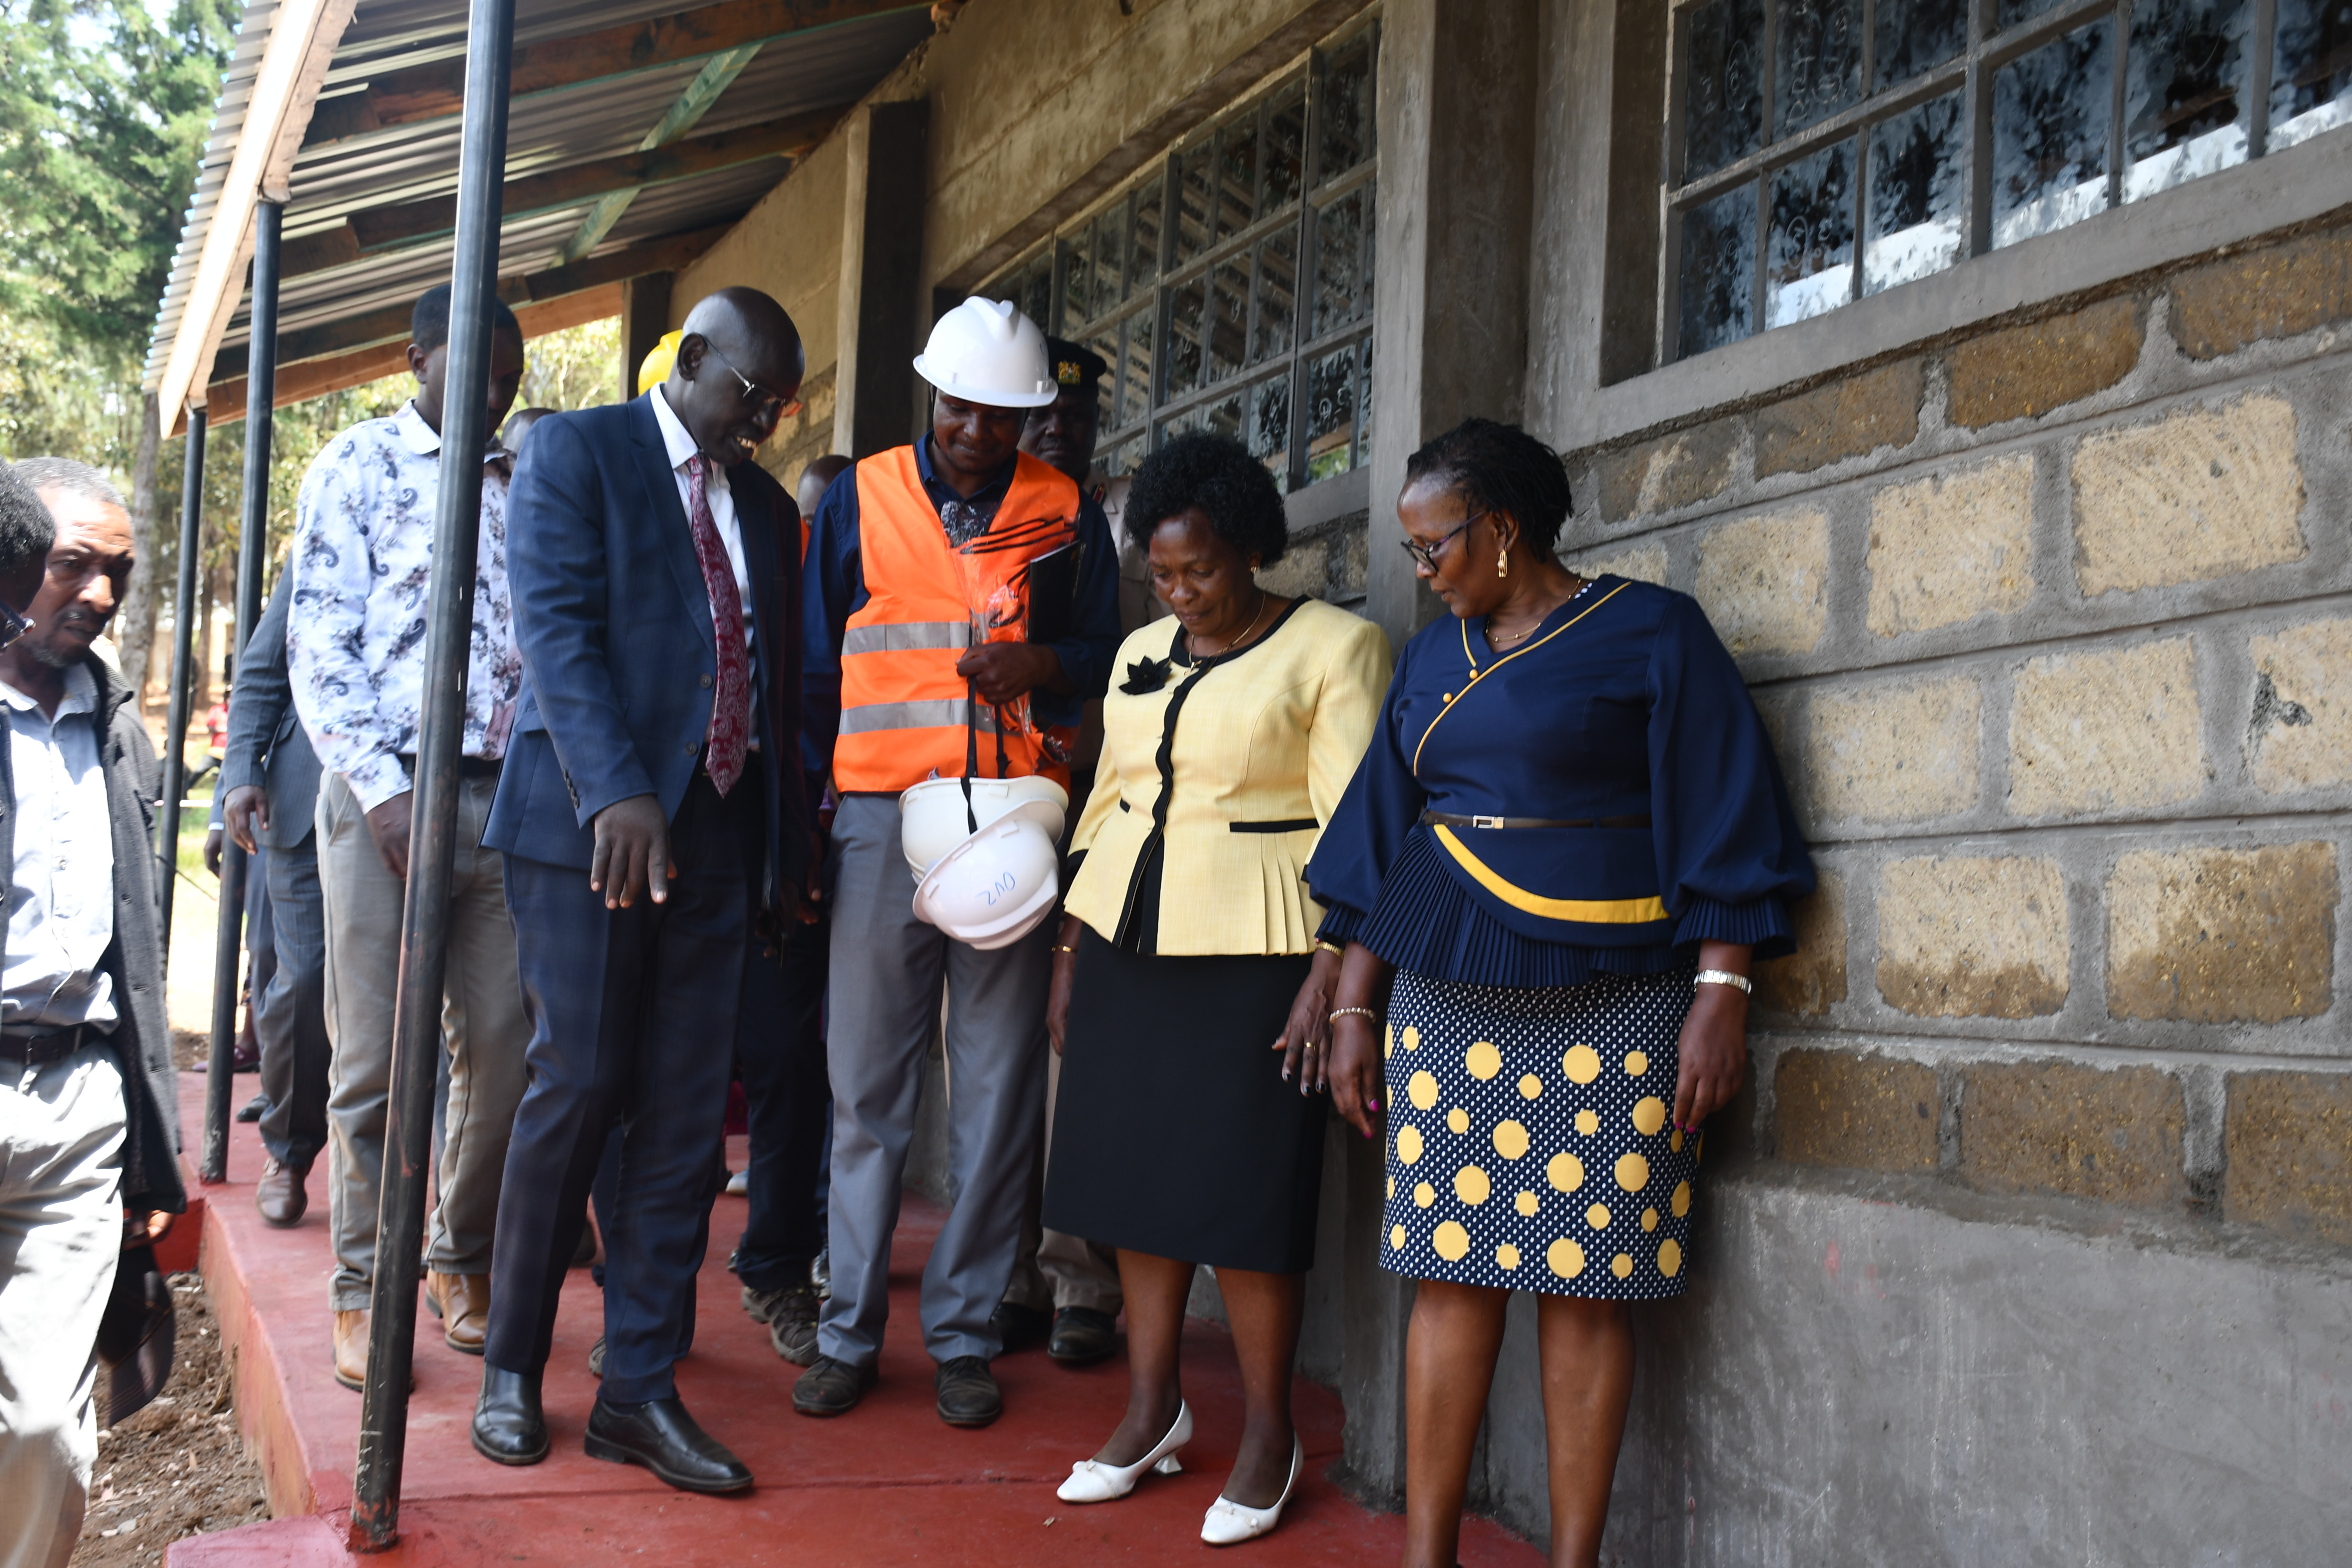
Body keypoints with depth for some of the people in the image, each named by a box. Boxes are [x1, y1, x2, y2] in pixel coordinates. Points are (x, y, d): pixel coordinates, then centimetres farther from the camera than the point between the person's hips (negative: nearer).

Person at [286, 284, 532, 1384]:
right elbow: (318, 644, -3)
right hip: (386, 792, -4)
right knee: (376, 1059, -2)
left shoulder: (518, 488, 17)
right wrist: (383, 788, -12)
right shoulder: (356, 466, 4)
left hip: (506, 798, 4)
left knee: (504, 1046, 3)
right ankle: (362, 1292, 8)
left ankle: (463, 1261, 19)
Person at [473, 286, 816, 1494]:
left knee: (685, 1118, 2)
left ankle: (639, 1391, 9)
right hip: (591, 824, -5)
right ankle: (511, 1368, 14)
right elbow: (556, 626, -12)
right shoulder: (574, 453, 1)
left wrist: (789, 849, 14)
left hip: (719, 841, 5)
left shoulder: (766, 507, 19)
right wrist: (617, 793, -24)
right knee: (577, 1092, -4)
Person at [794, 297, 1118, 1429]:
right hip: (882, 821, 0)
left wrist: (1045, 665, -11)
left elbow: (1109, 655, 12)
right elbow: (815, 666, 11)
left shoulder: (1066, 515, 9)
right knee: (866, 1083, 2)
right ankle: (849, 1329, 11)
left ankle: (964, 1333, 13)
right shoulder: (859, 500, 9)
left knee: (998, 1090, 3)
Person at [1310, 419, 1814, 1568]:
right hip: (1449, 1002, 4)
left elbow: (1720, 826, -4)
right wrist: (1354, 1010, 14)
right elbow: (1383, 841, 17)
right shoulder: (1435, 657, 15)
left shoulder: (1652, 634, -1)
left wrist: (1720, 995, -12)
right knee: (1451, 1276, 2)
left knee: (1586, 1287, -2)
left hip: (1609, 1013, -4)